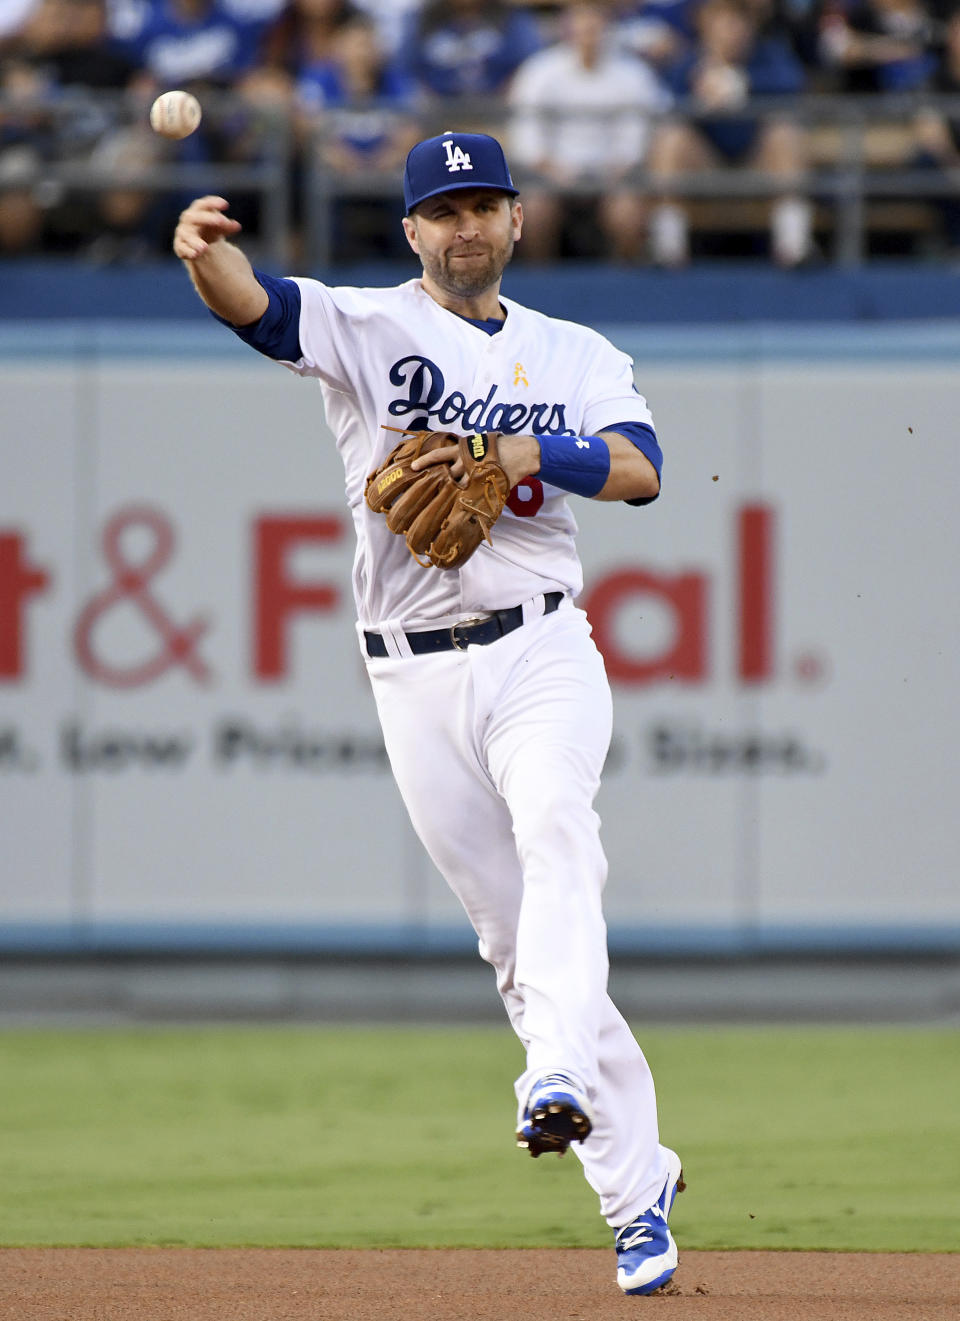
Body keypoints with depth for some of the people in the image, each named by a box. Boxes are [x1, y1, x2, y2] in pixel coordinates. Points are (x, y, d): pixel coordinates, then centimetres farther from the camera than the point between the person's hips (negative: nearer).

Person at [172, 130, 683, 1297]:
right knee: (514, 935, 3)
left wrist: (523, 455, -21)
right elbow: (251, 303, -16)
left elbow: (639, 470, -5)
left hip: (541, 653, 0)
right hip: (416, 678, 1)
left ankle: (561, 1080, -47)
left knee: (553, 828, -30)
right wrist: (203, 250, -39)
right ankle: (636, 1182, 12)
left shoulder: (578, 356, 12)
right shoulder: (366, 329, 5)